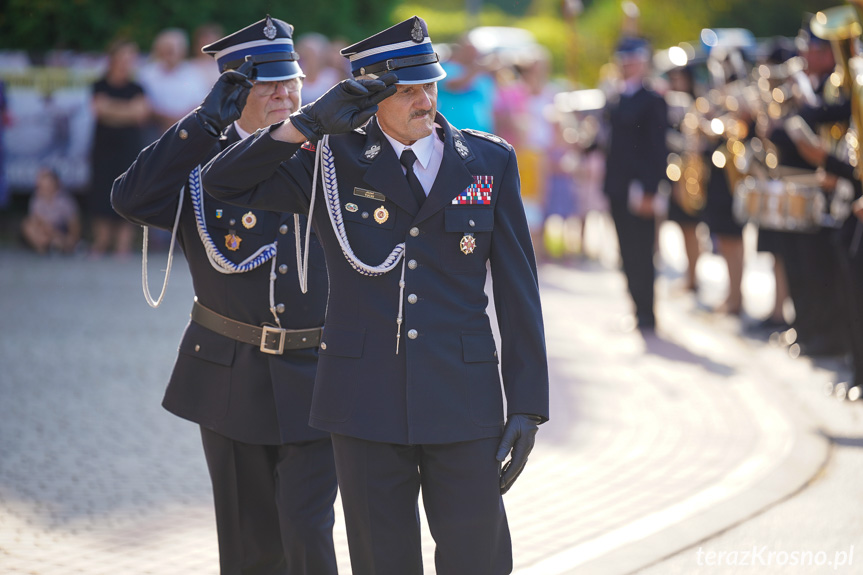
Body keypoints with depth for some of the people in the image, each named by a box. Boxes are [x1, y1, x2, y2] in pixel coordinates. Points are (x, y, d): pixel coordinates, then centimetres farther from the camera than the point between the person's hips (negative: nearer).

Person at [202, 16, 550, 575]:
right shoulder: (334, 160, 4)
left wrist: (528, 405, 0)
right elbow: (224, 182, -4)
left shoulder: (490, 161, 5)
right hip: (367, 400, 0)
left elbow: (518, 291, 5)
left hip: (462, 399, 0)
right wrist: (310, 122, -14)